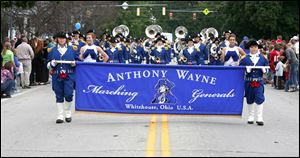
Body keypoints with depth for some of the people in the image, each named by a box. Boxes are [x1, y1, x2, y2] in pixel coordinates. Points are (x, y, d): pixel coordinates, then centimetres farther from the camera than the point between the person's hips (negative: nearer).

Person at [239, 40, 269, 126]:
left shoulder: (262, 58, 7)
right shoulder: (245, 58, 4)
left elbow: (267, 68, 10)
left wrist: (264, 70, -12)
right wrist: (247, 70, -16)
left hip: (259, 81, 0)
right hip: (248, 81, 1)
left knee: (259, 99, -9)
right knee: (250, 99, 9)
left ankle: (260, 118, -4)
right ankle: (251, 117, 23)